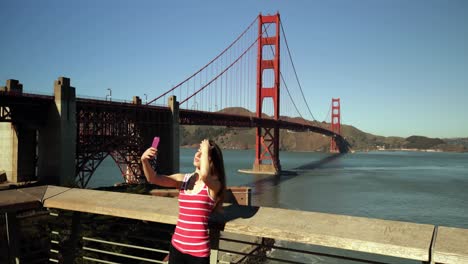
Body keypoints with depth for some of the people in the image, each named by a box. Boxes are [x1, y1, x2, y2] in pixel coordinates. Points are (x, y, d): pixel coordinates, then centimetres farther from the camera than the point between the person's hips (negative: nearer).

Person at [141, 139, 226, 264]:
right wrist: (145, 160, -25)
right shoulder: (183, 179, 3)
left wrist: (206, 150, -18)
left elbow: (204, 175, -34)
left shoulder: (214, 184, -11)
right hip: (177, 245, 4)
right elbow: (153, 178, -7)